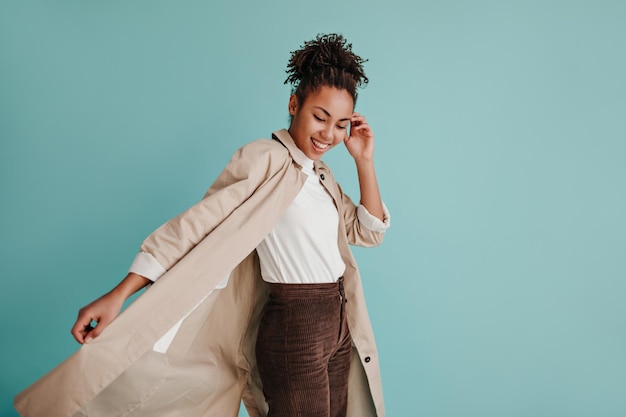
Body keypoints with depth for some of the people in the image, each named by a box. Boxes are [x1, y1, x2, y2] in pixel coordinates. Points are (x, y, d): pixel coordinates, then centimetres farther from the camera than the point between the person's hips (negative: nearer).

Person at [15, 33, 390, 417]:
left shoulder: (320, 172, 10)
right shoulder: (264, 159, -15)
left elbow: (368, 232, 10)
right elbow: (199, 225, -21)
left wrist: (364, 160, -1)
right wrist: (118, 295, -26)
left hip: (338, 325, 8)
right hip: (296, 331, -8)